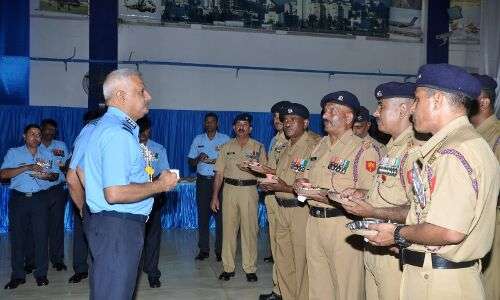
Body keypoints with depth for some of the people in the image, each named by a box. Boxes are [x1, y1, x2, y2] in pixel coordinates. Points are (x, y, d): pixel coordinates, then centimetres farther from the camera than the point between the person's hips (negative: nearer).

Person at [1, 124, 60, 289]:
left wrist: (48, 176, -12)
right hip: (19, 198, 0)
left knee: (41, 236, -1)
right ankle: (17, 275, 14)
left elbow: (56, 174, 11)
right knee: (17, 236, 4)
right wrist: (27, 167, -17)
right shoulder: (13, 153, 6)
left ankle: (41, 274, 9)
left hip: (40, 198, 1)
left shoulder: (47, 154, 13)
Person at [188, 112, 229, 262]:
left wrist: (216, 161, -16)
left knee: (220, 215, -4)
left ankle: (220, 250, 4)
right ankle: (204, 249, 12)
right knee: (202, 215, 3)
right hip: (203, 180, 3)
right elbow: (191, 162, 12)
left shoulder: (225, 139, 4)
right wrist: (198, 159, -10)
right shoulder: (198, 139, 12)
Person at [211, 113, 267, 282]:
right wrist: (215, 196, 4)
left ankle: (250, 268, 9)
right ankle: (228, 268, 13)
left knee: (249, 230, -1)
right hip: (229, 190, 2)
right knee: (228, 228, 3)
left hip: (249, 190, -2)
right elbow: (219, 173, 9)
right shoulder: (226, 147, 11)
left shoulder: (258, 147, 5)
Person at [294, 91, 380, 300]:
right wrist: (302, 185, 1)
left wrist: (330, 198, -24)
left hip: (343, 225, -7)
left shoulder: (364, 150, -11)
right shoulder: (320, 145, 14)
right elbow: (310, 179, 24)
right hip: (314, 221, 7)